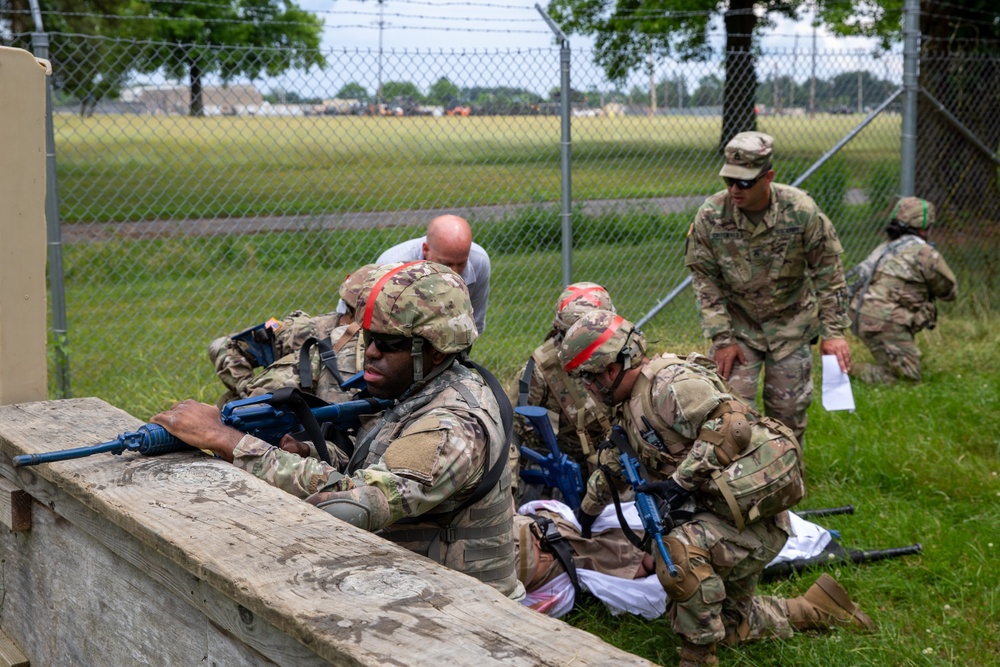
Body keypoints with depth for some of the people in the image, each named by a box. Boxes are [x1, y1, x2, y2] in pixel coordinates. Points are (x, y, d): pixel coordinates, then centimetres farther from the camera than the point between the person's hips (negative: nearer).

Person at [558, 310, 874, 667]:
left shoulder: (671, 382, -18)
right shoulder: (633, 407, 14)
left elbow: (731, 427, -30)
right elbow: (614, 466, 31)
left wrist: (680, 480, -27)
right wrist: (588, 510, 42)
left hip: (754, 512, -11)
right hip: (718, 514, 11)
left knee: (678, 553, -33)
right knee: (724, 623, 17)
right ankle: (817, 608, 28)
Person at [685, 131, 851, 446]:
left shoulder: (801, 210, -18)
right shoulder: (710, 215, -17)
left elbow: (828, 272, -8)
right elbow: (705, 279, -8)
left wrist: (833, 332, -9)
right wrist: (721, 338, -12)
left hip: (791, 324, 0)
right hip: (737, 324, 0)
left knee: (789, 409, 7)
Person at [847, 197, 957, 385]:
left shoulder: (885, 247, 22)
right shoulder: (925, 253, -2)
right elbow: (950, 291, 10)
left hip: (859, 315, 9)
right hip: (883, 320, -9)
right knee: (908, 376, -4)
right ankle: (847, 370, -12)